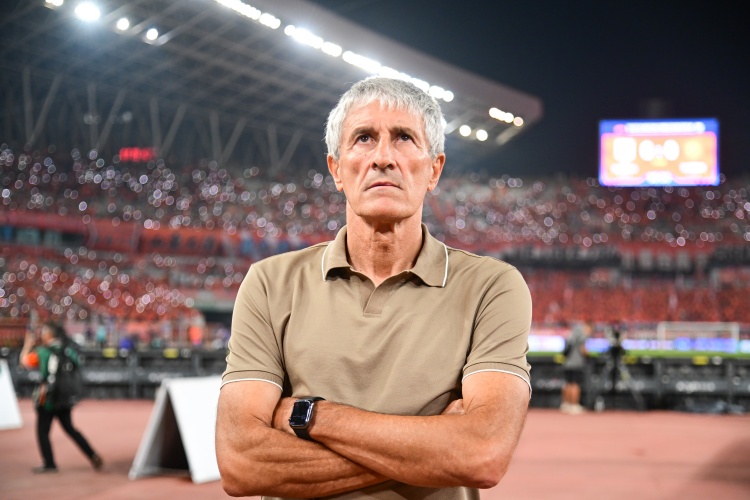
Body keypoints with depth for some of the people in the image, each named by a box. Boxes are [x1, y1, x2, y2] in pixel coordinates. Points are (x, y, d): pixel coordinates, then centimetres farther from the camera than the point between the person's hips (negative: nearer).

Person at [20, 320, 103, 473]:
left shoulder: (42, 351, -11)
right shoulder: (68, 349, 2)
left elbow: (25, 361, 1)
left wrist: (28, 345, 18)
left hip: (48, 397, -6)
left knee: (42, 431, 7)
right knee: (69, 428, 17)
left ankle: (49, 464, 7)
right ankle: (93, 456, 11)